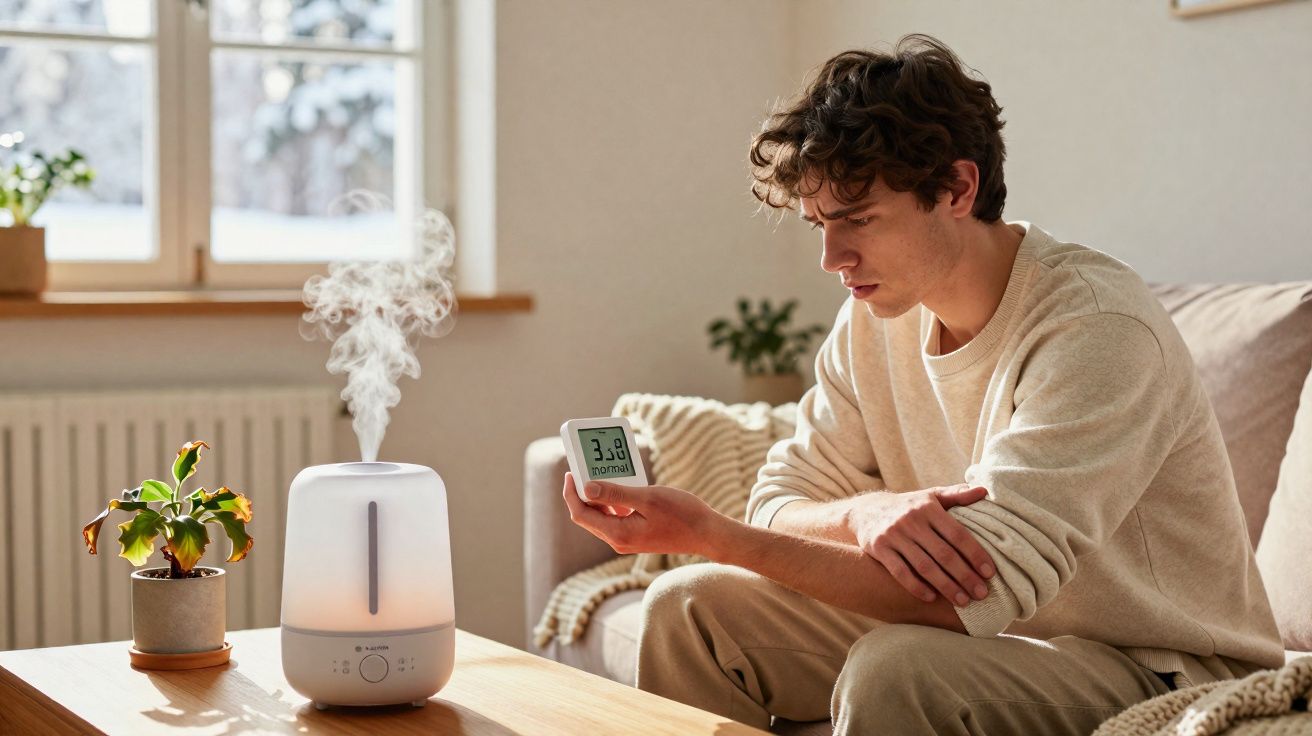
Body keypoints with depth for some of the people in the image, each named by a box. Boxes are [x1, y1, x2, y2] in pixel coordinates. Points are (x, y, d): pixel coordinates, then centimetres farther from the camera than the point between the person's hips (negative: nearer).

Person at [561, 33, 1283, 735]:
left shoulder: (1095, 328, -24)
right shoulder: (876, 316, 0)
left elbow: (985, 591, -31)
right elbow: (782, 501, 1)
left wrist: (709, 533, -33)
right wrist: (866, 513, -26)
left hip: (1159, 668, -7)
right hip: (992, 634, 7)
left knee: (895, 669, -36)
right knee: (689, 604, -3)